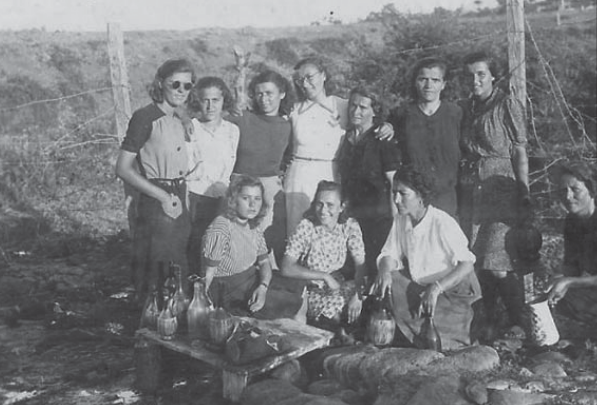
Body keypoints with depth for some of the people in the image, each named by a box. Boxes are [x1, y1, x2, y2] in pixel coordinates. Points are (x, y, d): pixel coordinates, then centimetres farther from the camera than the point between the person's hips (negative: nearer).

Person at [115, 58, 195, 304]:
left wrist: (181, 197, 7)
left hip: (178, 204, 8)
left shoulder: (177, 121, 12)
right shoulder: (145, 118, -12)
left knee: (180, 276, 18)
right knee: (155, 281, 0)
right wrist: (163, 196, -18)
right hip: (155, 205, -8)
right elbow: (123, 169, -16)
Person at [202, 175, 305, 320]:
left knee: (300, 290, 6)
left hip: (253, 278, 9)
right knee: (292, 304, -15)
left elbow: (265, 262, 4)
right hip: (228, 290, -9)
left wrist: (263, 287, -16)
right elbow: (208, 274, -20)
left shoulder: (253, 227, 4)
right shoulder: (220, 228, -23)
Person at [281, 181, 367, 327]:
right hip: (312, 288, -4)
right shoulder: (306, 227, -16)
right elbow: (286, 268, -20)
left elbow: (360, 264, -7)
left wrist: (358, 294, -24)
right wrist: (324, 276, -23)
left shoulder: (350, 226, -7)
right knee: (333, 316, -27)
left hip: (339, 284, 4)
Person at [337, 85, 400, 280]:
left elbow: (393, 181, -10)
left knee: (375, 268, -2)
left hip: (379, 215, -5)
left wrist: (395, 217, -14)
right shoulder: (347, 137, 10)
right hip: (352, 213, 5)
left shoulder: (383, 139, -7)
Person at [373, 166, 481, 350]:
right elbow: (390, 254, 2)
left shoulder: (442, 223, -23)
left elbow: (467, 263, -23)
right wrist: (384, 271, -22)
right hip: (416, 285, 7)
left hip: (450, 289, -6)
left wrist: (436, 288, -34)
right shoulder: (400, 220, -2)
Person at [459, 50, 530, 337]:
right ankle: (490, 322, 20)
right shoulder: (466, 109, 13)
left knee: (498, 266, -11)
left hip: (502, 191, -5)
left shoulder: (508, 106, -2)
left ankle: (518, 324, 6)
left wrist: (524, 196, -7)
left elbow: (520, 153, -3)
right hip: (471, 192, 5)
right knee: (477, 263, 5)